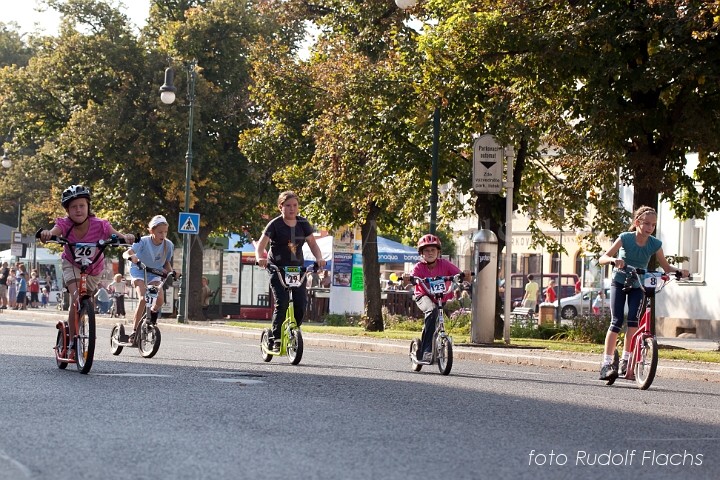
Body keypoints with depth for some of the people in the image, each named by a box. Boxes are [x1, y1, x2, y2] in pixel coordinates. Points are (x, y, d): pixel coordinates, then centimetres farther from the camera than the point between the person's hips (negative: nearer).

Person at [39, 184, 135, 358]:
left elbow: (117, 236, -41)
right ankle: (72, 344, -16)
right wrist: (47, 233, -71)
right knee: (76, 297, -25)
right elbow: (54, 232, -47)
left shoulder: (99, 225, -28)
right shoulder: (65, 224, -27)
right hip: (72, 264, -2)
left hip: (93, 268, 2)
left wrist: (126, 237, -65)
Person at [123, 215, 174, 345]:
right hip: (139, 272, -3)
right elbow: (126, 253, -32)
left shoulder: (168, 245, -10)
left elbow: (166, 262, 6)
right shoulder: (143, 241, -21)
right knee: (143, 299, -26)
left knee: (160, 299, -22)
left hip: (155, 274, 3)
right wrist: (131, 256, -54)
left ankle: (152, 316, 13)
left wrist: (170, 271, -15)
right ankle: (134, 331, -19)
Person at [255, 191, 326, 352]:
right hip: (277, 268, -4)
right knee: (282, 303, -19)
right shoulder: (275, 224, -7)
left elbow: (312, 243, 6)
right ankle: (275, 339, -8)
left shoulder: (303, 223, 5)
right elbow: (261, 245, -15)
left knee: (300, 306, -9)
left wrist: (319, 258, -14)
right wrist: (260, 257, -36)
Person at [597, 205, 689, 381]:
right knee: (616, 321, -14)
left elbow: (666, 267, -1)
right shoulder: (625, 238, -17)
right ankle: (606, 364, -16)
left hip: (638, 286, 2)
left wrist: (679, 271, -22)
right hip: (619, 283, -2)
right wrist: (614, 260, -44)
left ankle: (626, 360, -4)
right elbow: (602, 258, -22)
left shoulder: (655, 244, -9)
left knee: (633, 320, -17)